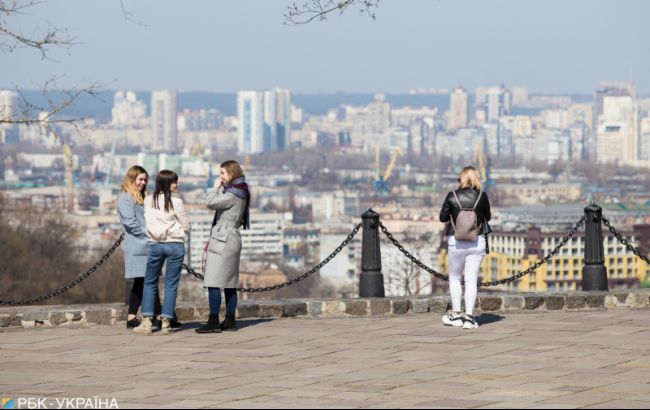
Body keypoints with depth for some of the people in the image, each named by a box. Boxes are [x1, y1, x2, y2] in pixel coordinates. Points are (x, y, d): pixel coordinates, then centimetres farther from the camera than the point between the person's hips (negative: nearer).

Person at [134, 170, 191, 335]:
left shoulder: (148, 201, 1)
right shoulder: (176, 202, -8)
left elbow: (147, 223, 6)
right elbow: (187, 227, -2)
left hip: (155, 245, 3)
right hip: (175, 244, -3)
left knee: (150, 283, 11)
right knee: (171, 284, 3)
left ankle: (146, 322, 3)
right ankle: (166, 322, -1)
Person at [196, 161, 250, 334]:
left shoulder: (233, 194, -14)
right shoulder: (239, 192, 17)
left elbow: (210, 203, -20)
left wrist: (216, 187, -6)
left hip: (223, 241, -11)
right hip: (231, 240, 11)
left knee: (213, 283, -12)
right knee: (229, 283, 11)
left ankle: (213, 322, -15)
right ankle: (230, 320, 13)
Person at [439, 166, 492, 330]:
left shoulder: (452, 196, -8)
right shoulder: (482, 196, -5)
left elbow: (443, 217, 0)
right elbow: (488, 217, 7)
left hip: (457, 242, 0)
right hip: (477, 242, 0)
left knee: (454, 277, 16)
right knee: (471, 280, 4)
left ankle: (456, 314, 12)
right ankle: (469, 317, 0)